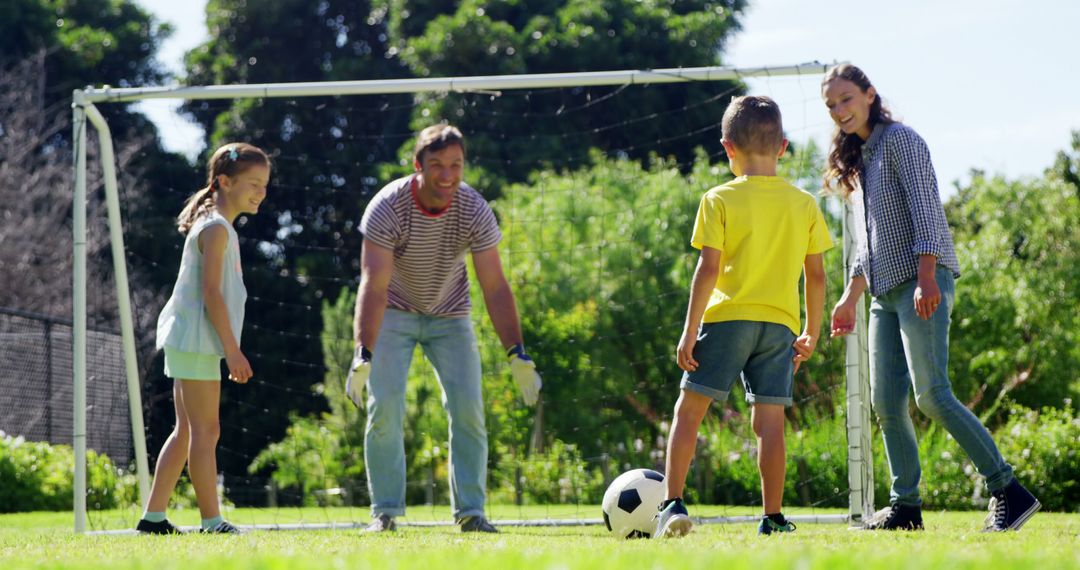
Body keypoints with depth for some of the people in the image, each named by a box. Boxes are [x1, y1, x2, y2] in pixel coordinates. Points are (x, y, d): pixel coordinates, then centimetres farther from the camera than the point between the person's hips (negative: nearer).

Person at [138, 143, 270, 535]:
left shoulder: (218, 228, 18)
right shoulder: (216, 228, -13)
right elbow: (211, 291, -20)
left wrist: (230, 349, 22)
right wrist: (233, 350, -20)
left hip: (187, 342, 10)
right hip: (196, 341, -10)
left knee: (188, 430, 12)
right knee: (205, 429, -9)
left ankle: (154, 517, 13)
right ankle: (212, 522, -9)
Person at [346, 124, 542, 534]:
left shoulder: (474, 210, -20)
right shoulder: (388, 207, -27)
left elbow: (495, 287, -19)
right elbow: (373, 285, -33)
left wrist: (517, 354, -29)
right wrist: (363, 356, -44)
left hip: (449, 316, 2)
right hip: (394, 313, -2)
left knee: (468, 408, -10)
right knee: (385, 408, -14)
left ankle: (470, 511, -1)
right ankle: (385, 511, -5)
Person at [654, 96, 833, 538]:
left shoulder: (720, 200, -4)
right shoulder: (804, 204, 7)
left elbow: (708, 269, -9)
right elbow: (816, 275, 8)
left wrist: (690, 330, -5)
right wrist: (812, 333, 18)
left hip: (727, 319, -3)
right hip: (779, 326, 3)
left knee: (689, 408, 4)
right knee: (769, 419, 3)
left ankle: (673, 504, -4)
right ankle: (773, 516, 2)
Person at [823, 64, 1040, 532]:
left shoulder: (900, 141, -4)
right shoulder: (858, 161, 22)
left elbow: (925, 208, -14)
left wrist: (926, 278, -24)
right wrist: (850, 297, 24)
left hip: (923, 282, -9)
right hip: (886, 293, 9)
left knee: (931, 395, -17)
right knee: (887, 402, 0)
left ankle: (1008, 492, -17)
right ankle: (905, 507, 4)